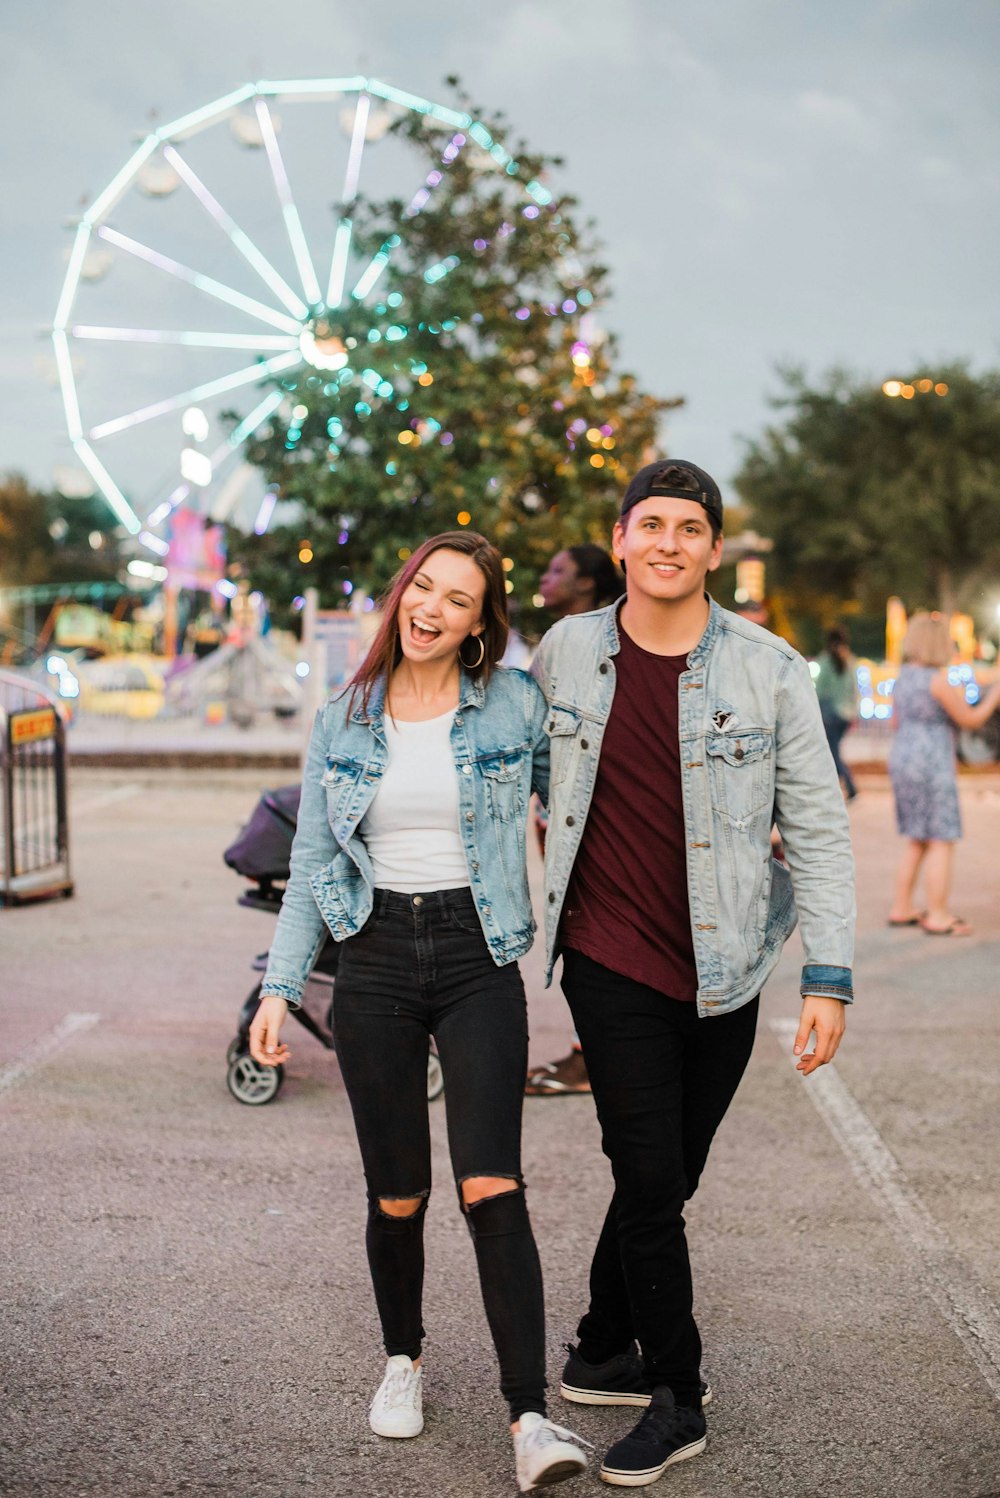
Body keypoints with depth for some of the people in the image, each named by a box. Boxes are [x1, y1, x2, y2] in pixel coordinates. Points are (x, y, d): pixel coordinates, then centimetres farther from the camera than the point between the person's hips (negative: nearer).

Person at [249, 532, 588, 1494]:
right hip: (374, 958, 2)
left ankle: (529, 1417, -9)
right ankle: (403, 1360, 32)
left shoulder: (513, 704, 0)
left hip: (478, 959, -2)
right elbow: (309, 869, 8)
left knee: (491, 1187, -13)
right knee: (397, 1196, 6)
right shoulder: (343, 723, 6)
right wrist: (279, 988, 1)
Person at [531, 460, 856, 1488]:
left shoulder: (768, 671, -6)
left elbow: (818, 831, -4)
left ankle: (603, 1352, 33)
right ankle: (676, 1399, 13)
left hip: (723, 972, 1)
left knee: (667, 1179, 12)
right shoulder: (566, 652, -1)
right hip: (612, 964, -1)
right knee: (650, 1178, -5)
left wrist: (829, 978, -9)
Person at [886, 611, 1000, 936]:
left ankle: (901, 909, 19)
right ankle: (938, 918, 0)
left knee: (917, 842, 17)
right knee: (942, 844, -2)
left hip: (903, 762, 9)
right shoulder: (938, 680, -16)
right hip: (931, 767, -9)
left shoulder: (902, 677, 9)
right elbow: (970, 720, -9)